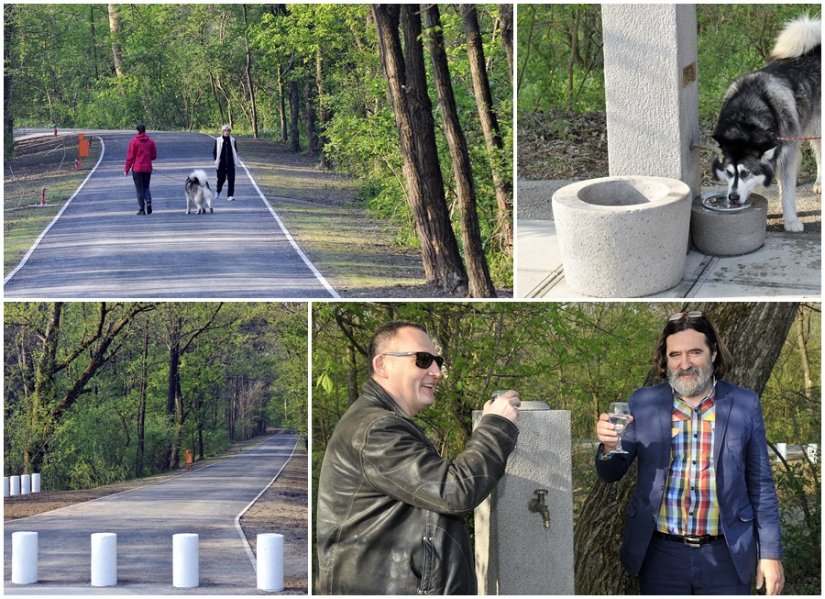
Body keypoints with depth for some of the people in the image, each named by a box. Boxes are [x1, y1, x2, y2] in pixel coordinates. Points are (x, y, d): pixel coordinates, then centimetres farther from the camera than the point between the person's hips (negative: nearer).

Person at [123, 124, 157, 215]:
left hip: (137, 169, -3)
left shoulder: (134, 141, -8)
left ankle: (142, 210, 2)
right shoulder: (151, 141, 1)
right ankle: (148, 202, -10)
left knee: (139, 189, 4)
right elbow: (154, 156, 5)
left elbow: (130, 156, -8)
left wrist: (126, 169, -2)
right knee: (146, 187, 16)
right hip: (147, 169, 3)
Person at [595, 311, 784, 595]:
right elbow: (610, 474, 7)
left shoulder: (745, 404, 1)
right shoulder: (643, 403, 3)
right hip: (661, 555, 1)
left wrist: (770, 553, 0)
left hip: (726, 557, -1)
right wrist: (608, 446, -15)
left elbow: (761, 485, 5)